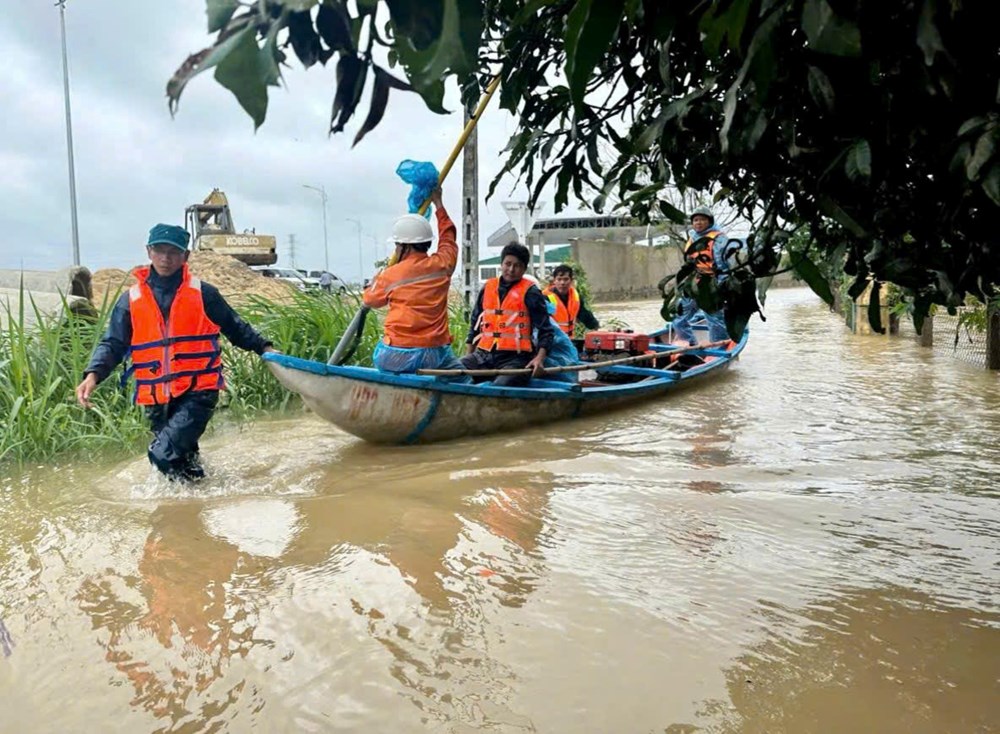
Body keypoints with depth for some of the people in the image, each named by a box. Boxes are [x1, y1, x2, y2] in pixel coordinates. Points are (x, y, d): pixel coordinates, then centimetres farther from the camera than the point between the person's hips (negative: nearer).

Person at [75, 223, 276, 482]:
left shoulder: (203, 293, 3)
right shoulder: (131, 300, 8)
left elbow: (234, 327, 12)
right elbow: (112, 344, 4)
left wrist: (264, 348, 3)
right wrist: (93, 375, -13)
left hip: (198, 391, -4)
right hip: (156, 398, 4)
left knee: (163, 453, -20)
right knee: (182, 457, 14)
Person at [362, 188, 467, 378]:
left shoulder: (390, 276, -3)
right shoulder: (442, 265, 2)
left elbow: (370, 300, 18)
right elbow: (448, 237, 25)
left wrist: (378, 278, 39)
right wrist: (438, 203, 40)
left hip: (396, 357, -1)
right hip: (434, 355, 2)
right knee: (461, 378, 16)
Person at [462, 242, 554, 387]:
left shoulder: (530, 292, 2)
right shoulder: (488, 287, 15)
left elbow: (545, 329, -1)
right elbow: (476, 321, 24)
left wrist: (540, 357, -17)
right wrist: (470, 353, 19)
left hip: (515, 357, -5)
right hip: (483, 354, 5)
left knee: (500, 387, -34)